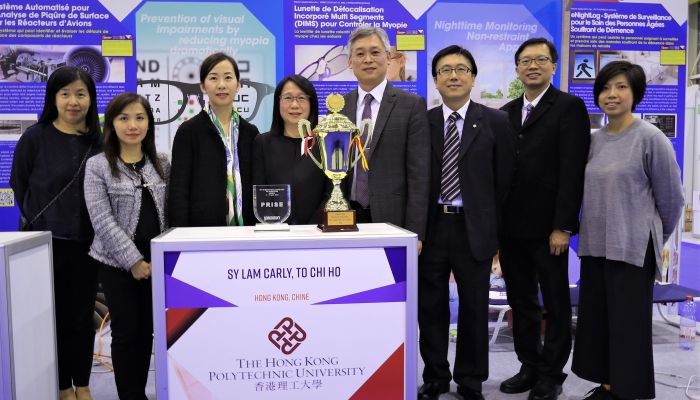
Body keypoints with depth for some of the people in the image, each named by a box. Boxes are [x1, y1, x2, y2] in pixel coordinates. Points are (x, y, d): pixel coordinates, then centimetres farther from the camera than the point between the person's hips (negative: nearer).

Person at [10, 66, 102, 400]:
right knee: (56, 316, 8)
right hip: (47, 241, -2)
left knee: (83, 317, 10)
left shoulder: (100, 139, 1)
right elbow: (18, 184, 2)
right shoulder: (36, 137, -6)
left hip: (87, 243, 2)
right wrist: (38, 221, 2)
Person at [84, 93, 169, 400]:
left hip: (155, 260, 3)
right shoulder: (97, 166, -4)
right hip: (117, 262, -3)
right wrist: (133, 260, -15)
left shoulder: (162, 164, 6)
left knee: (146, 331, 10)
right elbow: (102, 220, -11)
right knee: (126, 332, 2)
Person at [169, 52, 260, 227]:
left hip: (244, 227, 3)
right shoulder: (189, 131, -2)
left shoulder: (250, 132, 8)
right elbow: (178, 191, -5)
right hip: (201, 228, -3)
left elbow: (256, 187, 10)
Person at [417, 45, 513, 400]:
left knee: (474, 309, 10)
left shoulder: (495, 122, 0)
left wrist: (494, 230, 1)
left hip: (474, 229, -1)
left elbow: (503, 180, 1)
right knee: (430, 308, 10)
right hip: (430, 227, 2)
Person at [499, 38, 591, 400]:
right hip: (512, 227, 6)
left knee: (556, 305, 9)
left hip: (547, 227, -5)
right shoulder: (506, 113, 12)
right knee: (521, 303, 14)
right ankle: (530, 367, 28)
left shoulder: (569, 107, -5)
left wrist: (563, 226, -17)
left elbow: (573, 171, -12)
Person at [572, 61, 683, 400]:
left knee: (628, 326, 3)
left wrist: (654, 239, 8)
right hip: (594, 246, 6)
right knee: (596, 321, 12)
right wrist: (591, 235, 15)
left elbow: (671, 198, -3)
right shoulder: (594, 140, 7)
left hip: (631, 249, -6)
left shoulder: (650, 138, -9)